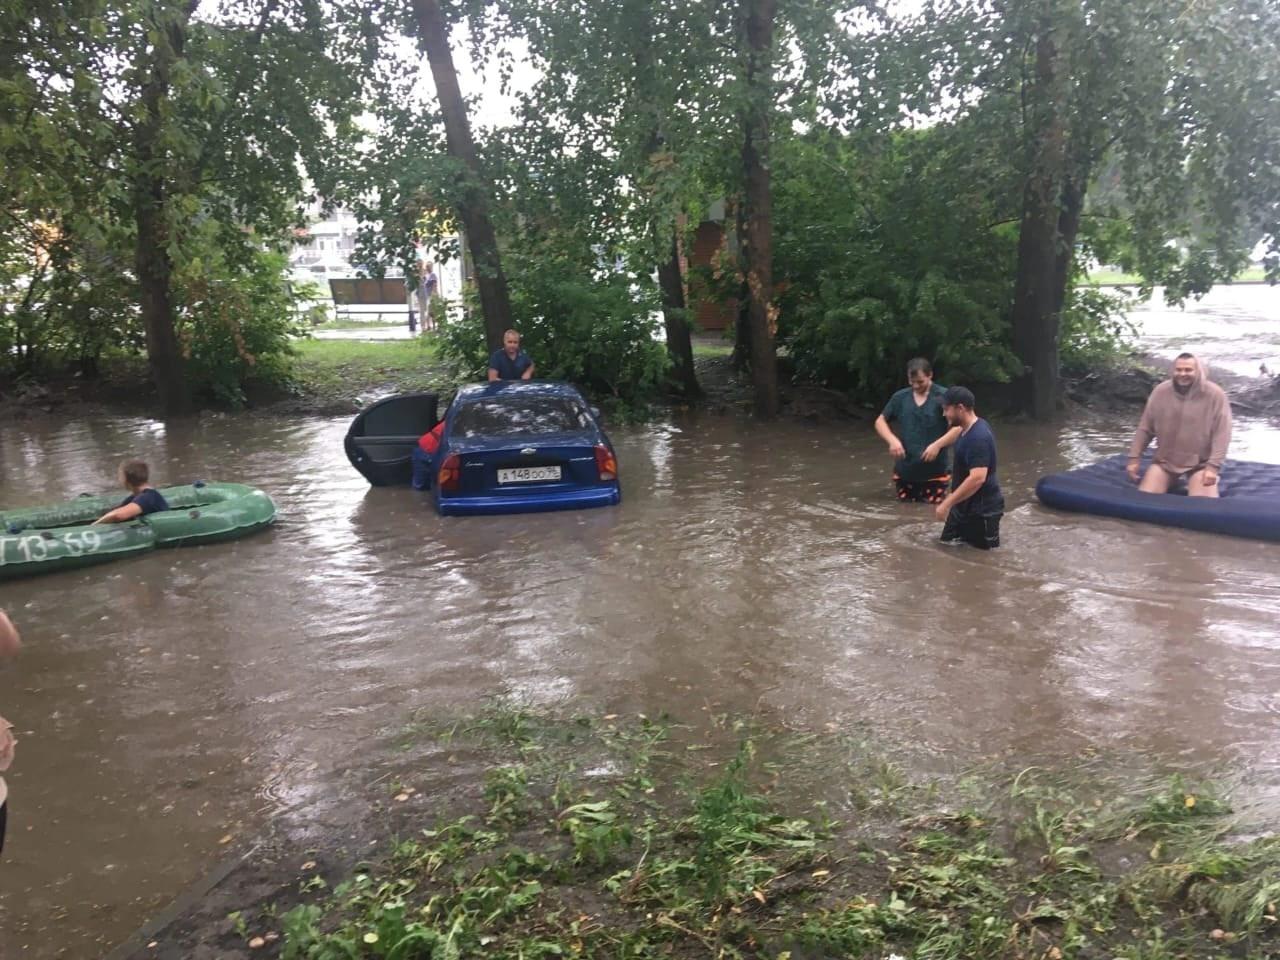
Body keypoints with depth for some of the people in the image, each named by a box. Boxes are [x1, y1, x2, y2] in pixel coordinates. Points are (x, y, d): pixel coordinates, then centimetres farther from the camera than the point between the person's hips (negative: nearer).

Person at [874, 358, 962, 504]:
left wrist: (938, 445, -21)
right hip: (904, 471, 4)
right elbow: (880, 421, 12)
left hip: (935, 472, -4)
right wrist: (892, 440, -7)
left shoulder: (944, 396, -8)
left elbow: (959, 427, -10)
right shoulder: (900, 397, 5)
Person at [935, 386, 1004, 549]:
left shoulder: (978, 437, -26)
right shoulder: (968, 430, 6)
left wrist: (947, 504, -31)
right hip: (964, 505, 10)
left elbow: (977, 478, -34)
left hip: (981, 510, -10)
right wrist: (952, 495, 23)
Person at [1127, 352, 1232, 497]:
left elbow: (1222, 433, -13)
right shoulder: (1161, 391, -5)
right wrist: (1134, 458, 0)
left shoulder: (1215, 394, -12)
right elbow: (1145, 428, 3)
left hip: (1201, 463, -3)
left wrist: (1213, 466, -20)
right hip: (1165, 460, 3)